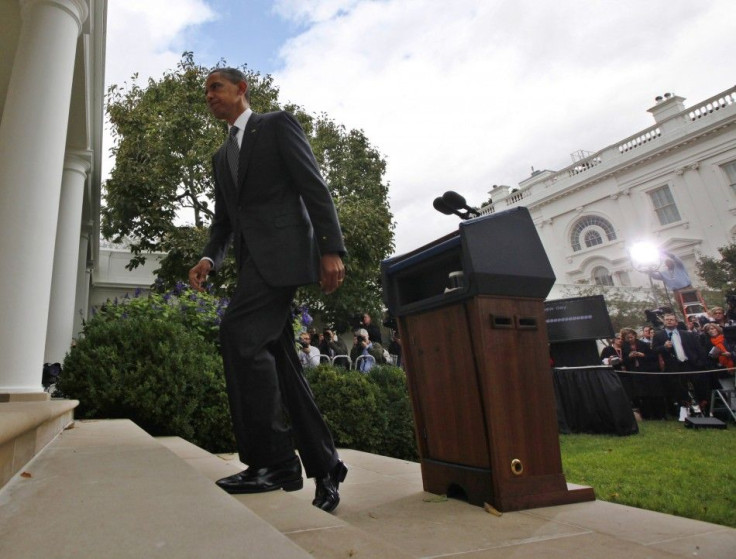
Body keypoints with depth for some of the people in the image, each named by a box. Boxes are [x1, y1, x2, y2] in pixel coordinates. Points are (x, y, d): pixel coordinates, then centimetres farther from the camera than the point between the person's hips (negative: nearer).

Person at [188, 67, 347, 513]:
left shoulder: (278, 124, 8)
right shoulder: (222, 156, 28)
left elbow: (314, 188, -4)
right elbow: (223, 221, 23)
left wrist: (331, 248, -16)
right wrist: (210, 259, 2)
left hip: (283, 248, -7)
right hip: (252, 259, 7)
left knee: (238, 333, -23)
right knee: (281, 362, 2)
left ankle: (271, 459, -13)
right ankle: (325, 467, 10)